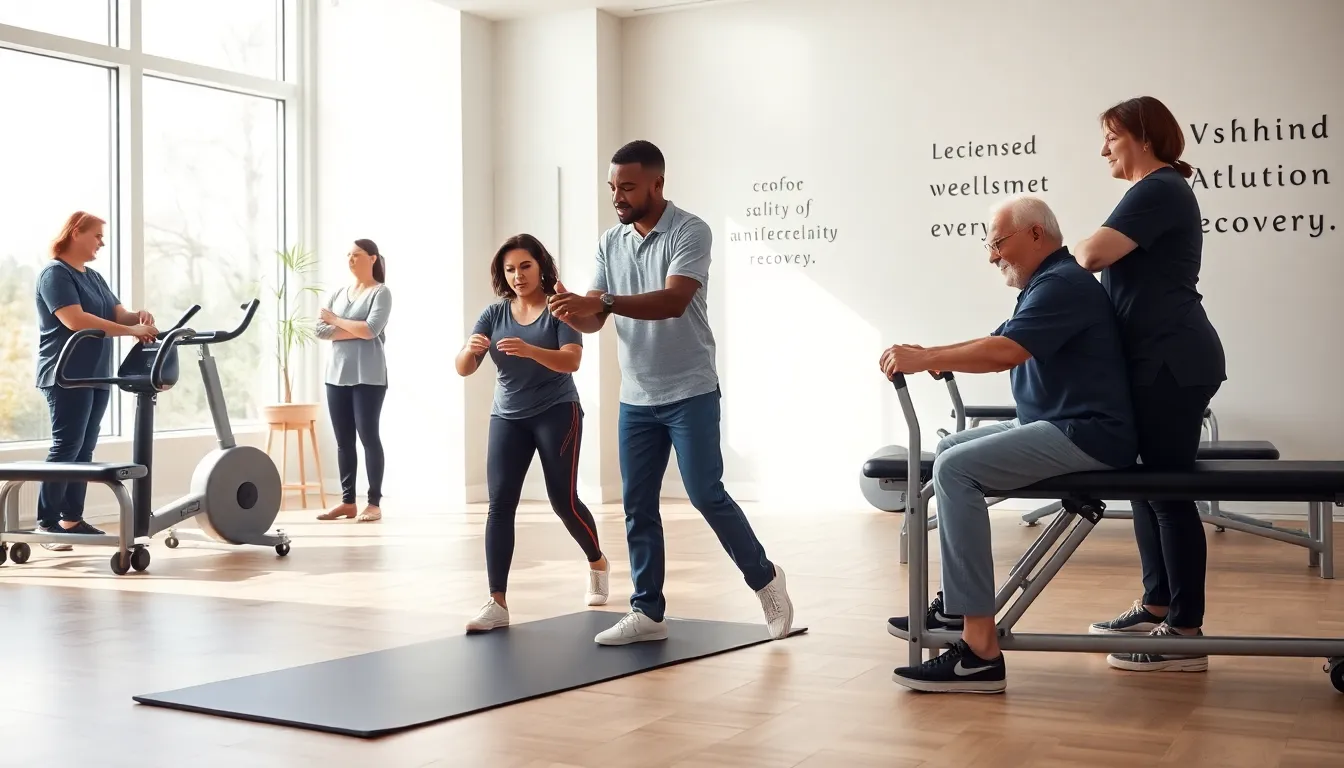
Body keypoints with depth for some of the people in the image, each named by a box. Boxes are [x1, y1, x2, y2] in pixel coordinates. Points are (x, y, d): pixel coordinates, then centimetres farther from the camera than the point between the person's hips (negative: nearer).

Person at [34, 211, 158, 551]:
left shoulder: (94, 277, 19)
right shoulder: (54, 274, -9)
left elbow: (118, 314, 14)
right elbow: (75, 320, -22)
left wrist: (140, 316, -10)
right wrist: (132, 330, -25)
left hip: (96, 375, 9)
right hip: (67, 375, -8)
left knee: (84, 449, 8)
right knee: (66, 447, -10)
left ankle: (72, 519, 13)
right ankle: (46, 523, -6)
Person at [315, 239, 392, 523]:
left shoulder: (381, 292, -2)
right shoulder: (336, 294, 14)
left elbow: (371, 329, -15)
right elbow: (321, 330, 3)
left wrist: (335, 320, -3)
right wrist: (356, 331, -9)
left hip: (368, 376, -5)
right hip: (337, 375, 6)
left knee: (368, 436, -4)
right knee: (343, 440, 6)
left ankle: (374, 502, 0)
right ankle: (347, 501, 11)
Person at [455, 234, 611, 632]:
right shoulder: (494, 314, 3)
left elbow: (571, 361, -21)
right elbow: (463, 369, -3)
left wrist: (529, 350, -38)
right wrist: (470, 350, -27)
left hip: (557, 412, -3)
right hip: (507, 418, 3)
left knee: (563, 499, 1)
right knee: (499, 504, -9)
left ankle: (597, 563, 32)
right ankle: (497, 602, -12)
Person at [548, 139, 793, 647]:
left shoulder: (690, 232, -12)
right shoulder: (610, 243, 7)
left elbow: (673, 301, -27)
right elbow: (595, 321, 3)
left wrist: (603, 302, -36)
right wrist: (572, 313, -21)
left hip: (690, 393, -6)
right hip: (636, 399, 6)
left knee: (706, 495, -6)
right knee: (637, 507, 5)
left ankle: (765, 579, 15)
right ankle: (647, 613, 15)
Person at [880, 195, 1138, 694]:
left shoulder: (1063, 283, -14)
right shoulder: (1047, 284, 21)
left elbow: (1005, 353, -26)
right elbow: (997, 347, 20)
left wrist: (923, 360, -20)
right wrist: (927, 355, 7)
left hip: (1086, 435, -11)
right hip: (1059, 427, 11)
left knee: (957, 469, -23)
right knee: (949, 452, 16)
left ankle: (980, 652, -27)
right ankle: (956, 604, 15)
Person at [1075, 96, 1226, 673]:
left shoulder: (1159, 190, -12)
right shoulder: (1156, 191, 21)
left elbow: (1091, 254, -22)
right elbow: (1116, 264, 19)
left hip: (1172, 364, -11)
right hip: (1156, 362, 11)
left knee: (1169, 490, -8)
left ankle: (1186, 636, -3)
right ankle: (1157, 607, 23)